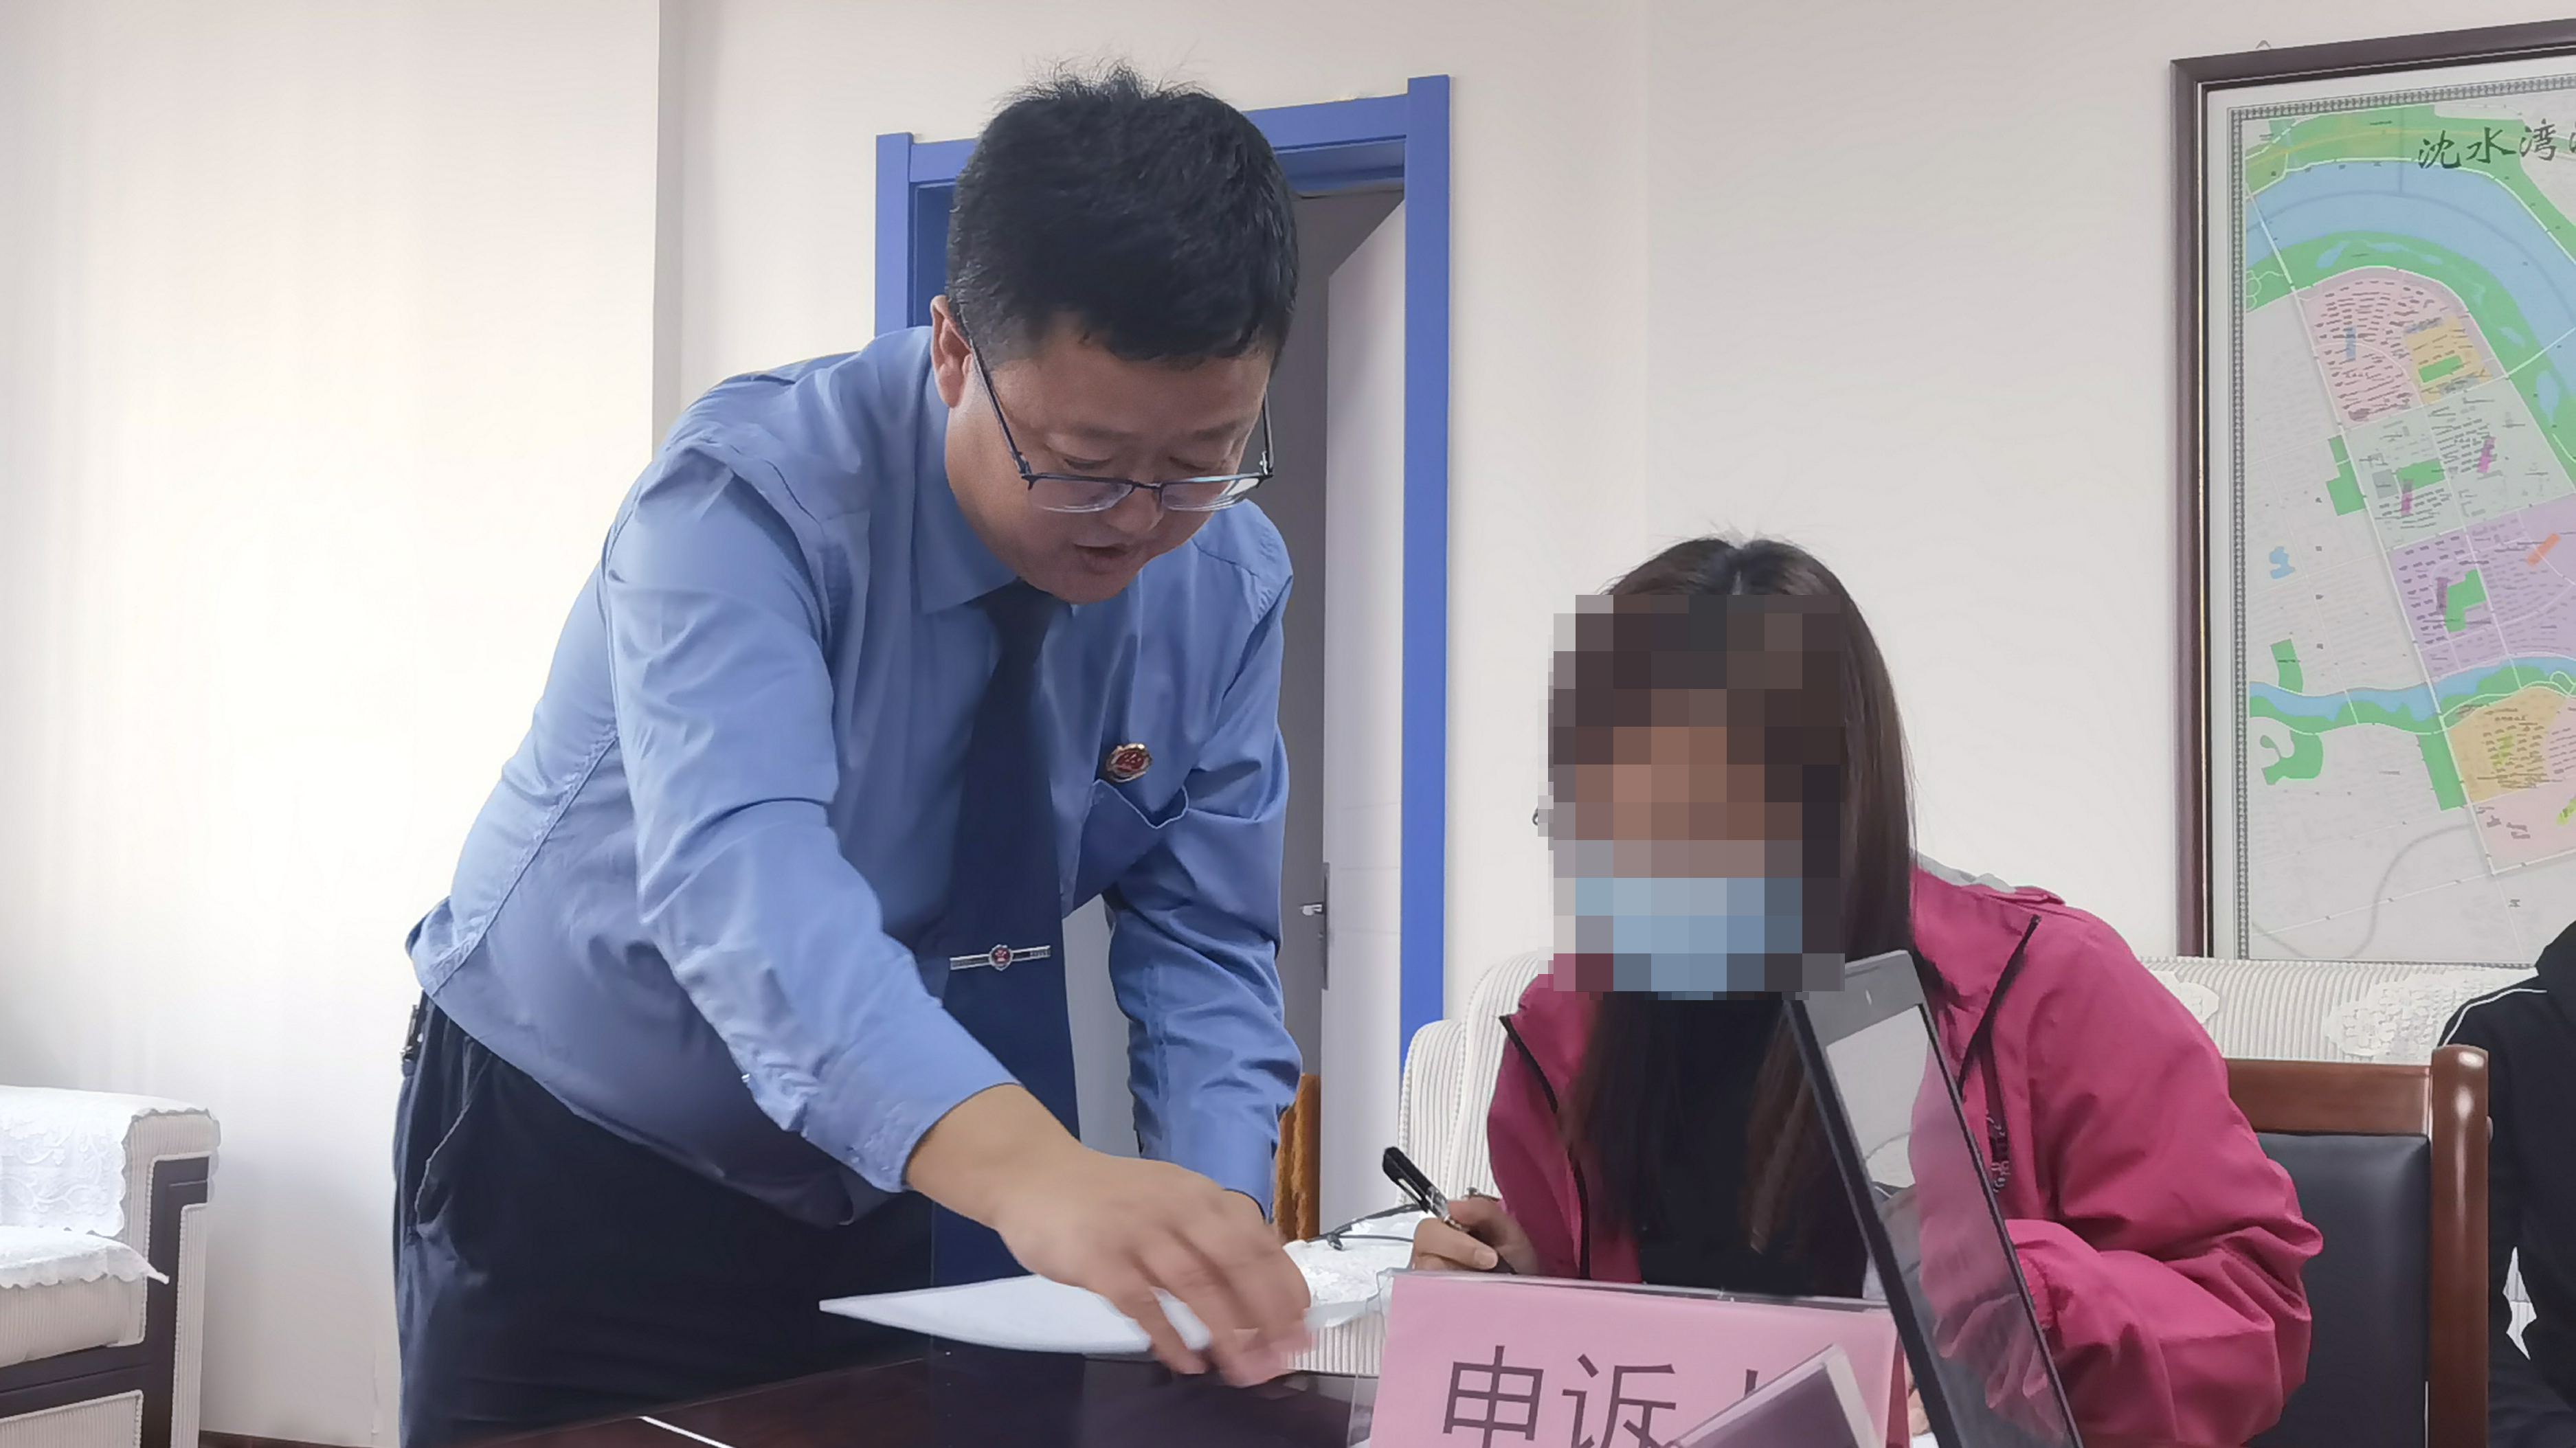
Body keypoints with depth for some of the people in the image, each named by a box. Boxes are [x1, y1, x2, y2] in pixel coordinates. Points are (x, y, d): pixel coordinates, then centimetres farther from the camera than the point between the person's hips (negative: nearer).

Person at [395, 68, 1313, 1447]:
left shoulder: (1227, 584, -11)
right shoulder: (754, 492, -28)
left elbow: (1199, 944, -9)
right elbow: (736, 867, -44)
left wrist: (1216, 1229, -28)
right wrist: (1023, 1163, -60)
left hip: (896, 1193, 4)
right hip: (569, 1168, -4)